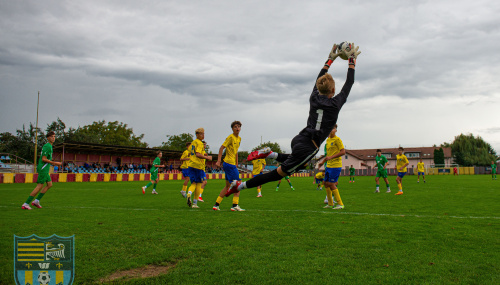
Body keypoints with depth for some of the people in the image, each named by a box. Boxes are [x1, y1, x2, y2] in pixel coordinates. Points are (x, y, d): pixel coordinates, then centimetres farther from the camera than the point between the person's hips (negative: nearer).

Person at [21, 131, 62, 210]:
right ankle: (26, 204, -4)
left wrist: (52, 163, 15)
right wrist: (55, 163, -16)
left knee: (49, 184, 11)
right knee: (39, 186, -8)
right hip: (43, 169, -10)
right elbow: (43, 159, -20)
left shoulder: (49, 146, 17)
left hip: (45, 169, 10)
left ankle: (36, 201, 15)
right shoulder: (47, 146, -14)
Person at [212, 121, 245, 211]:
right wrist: (219, 161, -20)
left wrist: (236, 164, 19)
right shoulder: (230, 137, -10)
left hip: (232, 164, 9)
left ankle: (216, 205, 17)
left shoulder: (239, 138, 15)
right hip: (229, 163, -9)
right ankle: (235, 205, -3)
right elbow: (221, 148, -13)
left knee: (228, 186, 13)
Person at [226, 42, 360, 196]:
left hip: (299, 140, 8)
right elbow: (349, 84, 2)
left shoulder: (314, 98, 6)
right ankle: (240, 185, 0)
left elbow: (319, 79, 23)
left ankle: (269, 153, 22)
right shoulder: (335, 104, -10)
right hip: (307, 147, -7)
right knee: (277, 174, 0)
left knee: (302, 164, 38)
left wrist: (330, 59, 31)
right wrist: (352, 60, 12)